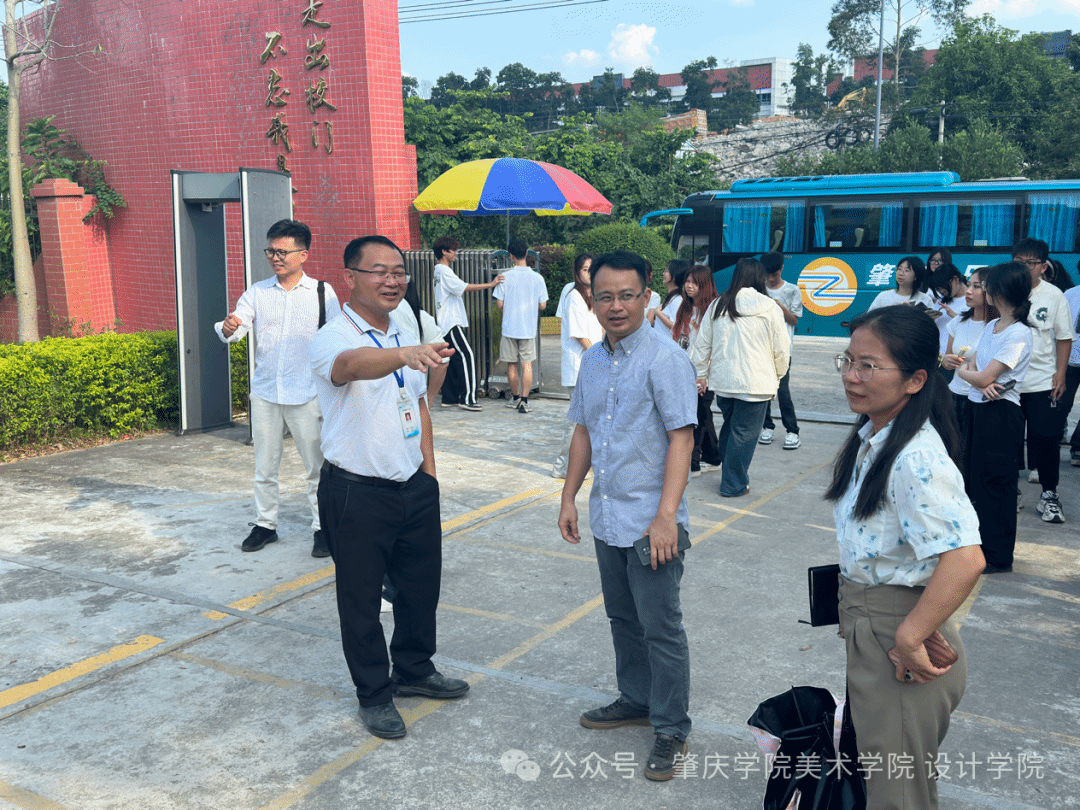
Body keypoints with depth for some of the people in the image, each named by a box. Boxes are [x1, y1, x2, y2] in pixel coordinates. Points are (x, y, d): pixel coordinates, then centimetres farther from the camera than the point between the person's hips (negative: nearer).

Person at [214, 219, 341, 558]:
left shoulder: (322, 292, 0)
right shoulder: (257, 292, 5)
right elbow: (236, 326, -6)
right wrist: (228, 327, -30)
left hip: (308, 395, -2)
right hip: (264, 393, 3)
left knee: (317, 466, 4)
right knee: (264, 466, 11)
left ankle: (322, 527, 16)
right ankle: (265, 524, 26)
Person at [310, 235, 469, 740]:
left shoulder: (406, 338, 10)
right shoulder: (333, 340, -15)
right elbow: (354, 364, -40)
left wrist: (429, 471, 14)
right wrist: (405, 355, -60)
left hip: (415, 486, 7)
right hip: (357, 494, -7)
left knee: (421, 584, 18)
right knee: (361, 598, 7)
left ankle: (414, 670, 40)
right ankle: (374, 694, 26)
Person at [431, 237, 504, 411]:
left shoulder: (440, 270, 19)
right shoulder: (444, 271, -12)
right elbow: (464, 287, -19)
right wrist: (490, 284, -17)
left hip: (446, 323, 10)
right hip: (452, 323, -10)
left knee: (452, 360, 10)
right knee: (466, 356, -13)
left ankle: (449, 398, 13)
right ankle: (467, 398, -15)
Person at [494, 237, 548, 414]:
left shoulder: (506, 277, -9)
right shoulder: (537, 277, -5)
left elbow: (500, 304, -7)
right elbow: (542, 305, -1)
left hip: (509, 328, -1)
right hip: (528, 328, 1)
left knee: (512, 365, 12)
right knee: (527, 365, 4)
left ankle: (515, 398, 23)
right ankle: (524, 400, -4)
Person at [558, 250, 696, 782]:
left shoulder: (664, 358, -14)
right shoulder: (593, 360, 9)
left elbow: (681, 437, -18)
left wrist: (666, 515, -23)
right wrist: (569, 497, 15)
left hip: (650, 523, -7)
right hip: (606, 518, 7)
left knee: (660, 628, 2)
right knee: (623, 619, 20)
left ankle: (671, 730, 17)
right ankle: (636, 701, 38)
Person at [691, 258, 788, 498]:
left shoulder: (718, 305, 4)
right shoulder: (770, 308, -6)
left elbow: (702, 344, 10)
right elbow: (781, 350, 0)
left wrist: (701, 374, 20)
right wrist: (778, 376, 16)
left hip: (723, 380, 4)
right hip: (756, 383, -4)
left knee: (729, 427, 20)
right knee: (745, 433, 4)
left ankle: (730, 476, 31)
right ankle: (734, 485, 11)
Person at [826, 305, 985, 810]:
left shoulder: (918, 458, -26)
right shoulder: (870, 438, 4)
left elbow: (965, 559, -35)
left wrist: (908, 639, -28)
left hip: (897, 634, -9)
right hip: (864, 627, 9)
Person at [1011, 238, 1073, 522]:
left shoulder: (1054, 295, 0)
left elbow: (1064, 337, 5)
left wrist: (1061, 373, -3)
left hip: (1043, 382, -1)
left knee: (1046, 439, 1)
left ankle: (1049, 495, 16)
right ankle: (1010, 493, 23)